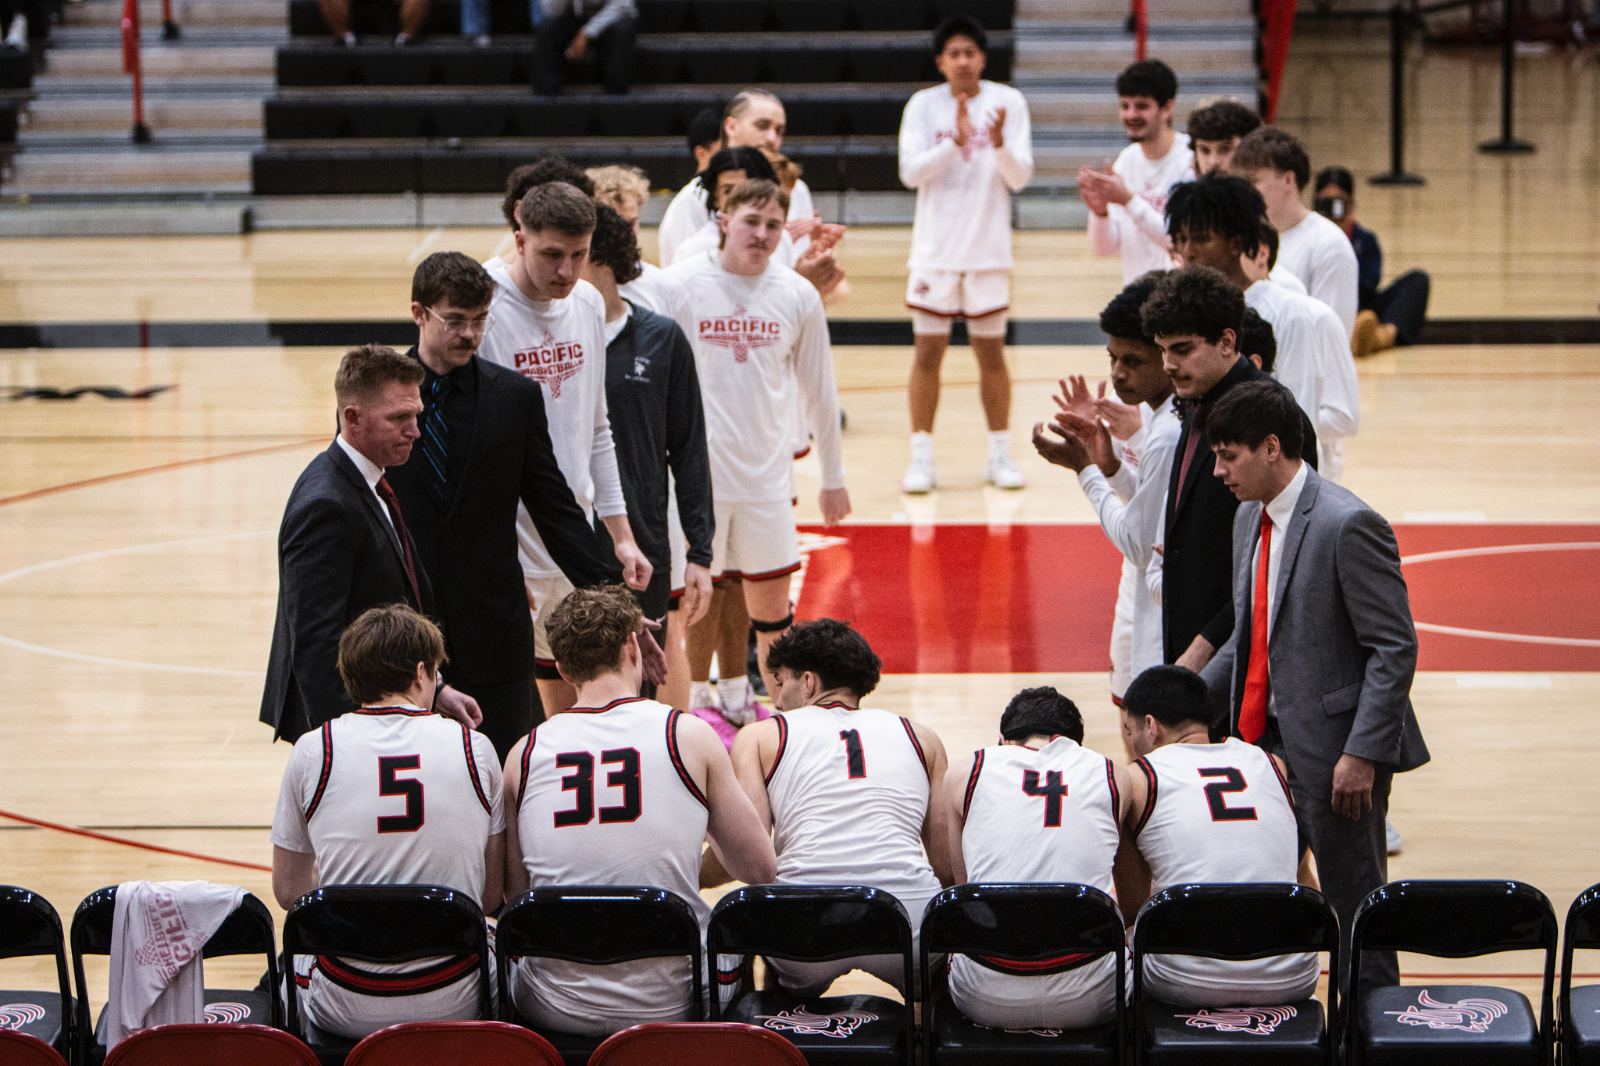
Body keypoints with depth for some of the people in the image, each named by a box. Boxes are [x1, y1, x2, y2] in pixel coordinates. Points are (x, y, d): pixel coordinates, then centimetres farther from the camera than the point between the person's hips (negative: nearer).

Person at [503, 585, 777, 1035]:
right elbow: (761, 871, 0)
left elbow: (514, 893, 6)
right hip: (672, 1006, -1)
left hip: (556, 1012, 2)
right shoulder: (691, 736, -6)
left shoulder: (525, 753, -1)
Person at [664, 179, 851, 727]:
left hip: (766, 471, 1)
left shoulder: (797, 296, 0)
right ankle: (699, 698, 25)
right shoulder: (680, 285, -7)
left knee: (770, 599, 4)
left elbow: (818, 391, 10)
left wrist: (832, 477, 14)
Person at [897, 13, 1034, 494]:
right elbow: (910, 171, -12)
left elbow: (1020, 178, -6)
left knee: (991, 353, 7)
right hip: (935, 250, 0)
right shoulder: (923, 106, -3)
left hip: (989, 251, 0)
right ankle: (921, 458, 6)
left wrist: (999, 145, -26)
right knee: (928, 352, 0)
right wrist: (955, 141, -25)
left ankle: (1000, 455, 17)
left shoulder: (1008, 102, -2)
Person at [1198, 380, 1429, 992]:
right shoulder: (1250, 517, 9)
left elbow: (1395, 649, -18)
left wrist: (1361, 754, -22)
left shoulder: (1348, 526, -18)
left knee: (1354, 904, 1)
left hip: (1334, 749, -8)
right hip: (1265, 737, 8)